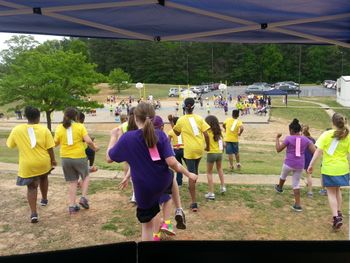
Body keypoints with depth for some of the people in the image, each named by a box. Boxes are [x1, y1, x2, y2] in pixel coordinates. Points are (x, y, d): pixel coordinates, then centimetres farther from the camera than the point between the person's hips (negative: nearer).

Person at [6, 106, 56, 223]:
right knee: (43, 178, 31)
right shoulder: (44, 129, -9)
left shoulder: (17, 130, -5)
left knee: (31, 187, 11)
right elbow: (49, 148, -8)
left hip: (27, 165, 0)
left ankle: (33, 213, 4)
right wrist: (53, 160, 6)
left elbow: (9, 144, 9)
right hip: (43, 162, 0)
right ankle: (44, 199, 43)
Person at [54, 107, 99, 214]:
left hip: (65, 158, 3)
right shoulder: (80, 126, -8)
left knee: (72, 182, 14)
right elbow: (88, 141, -15)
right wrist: (94, 148, 3)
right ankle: (84, 197, 9)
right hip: (79, 157, -2)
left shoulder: (59, 128, -1)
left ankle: (72, 206, 15)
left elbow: (55, 143, 2)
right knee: (85, 177, 22)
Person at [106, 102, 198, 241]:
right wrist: (188, 174, -2)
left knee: (147, 225, 14)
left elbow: (109, 158, -2)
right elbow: (171, 162, -17)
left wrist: (113, 136, 11)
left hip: (144, 190, -2)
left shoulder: (127, 138, -13)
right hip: (163, 183, 2)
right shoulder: (160, 135, -10)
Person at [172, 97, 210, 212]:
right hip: (200, 149, 3)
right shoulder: (199, 118, 1)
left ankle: (194, 203, -3)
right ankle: (192, 188, 47)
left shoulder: (181, 120, -4)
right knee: (195, 170, 28)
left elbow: (177, 133, 13)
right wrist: (208, 146, 11)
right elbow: (206, 135, -3)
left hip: (189, 150, -3)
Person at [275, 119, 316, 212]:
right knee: (296, 184, 14)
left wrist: (277, 138, 4)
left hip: (289, 164, -3)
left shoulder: (289, 138, -11)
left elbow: (278, 149, -7)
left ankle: (279, 187, 56)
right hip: (300, 165, 3)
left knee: (283, 175, 29)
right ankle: (297, 205, 9)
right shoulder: (306, 140, 1)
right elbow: (314, 151, -3)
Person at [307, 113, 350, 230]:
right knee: (337, 190, 24)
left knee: (331, 193, 9)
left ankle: (336, 217, -1)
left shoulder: (327, 134, -12)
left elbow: (318, 151, -15)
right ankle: (339, 213, 36)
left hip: (329, 169, -3)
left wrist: (311, 165, -10)